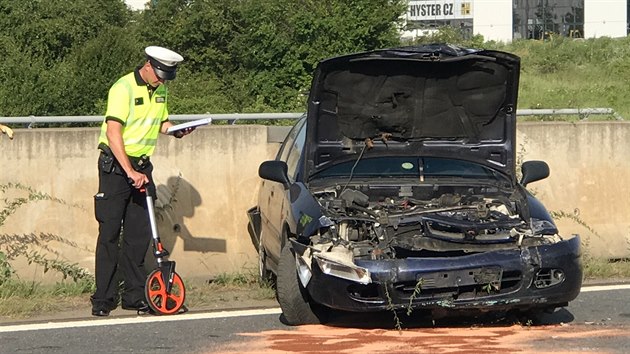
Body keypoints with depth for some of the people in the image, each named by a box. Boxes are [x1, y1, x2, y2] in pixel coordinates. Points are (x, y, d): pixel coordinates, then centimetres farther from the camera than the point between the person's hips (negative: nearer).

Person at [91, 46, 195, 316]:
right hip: (115, 166, -7)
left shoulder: (159, 91, 9)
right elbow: (113, 131, -23)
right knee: (110, 232, -4)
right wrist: (129, 172, -30)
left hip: (142, 166, 7)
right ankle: (103, 298, -1)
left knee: (139, 233, 6)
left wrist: (175, 130, -1)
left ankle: (134, 295, 12)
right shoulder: (124, 88, -15)